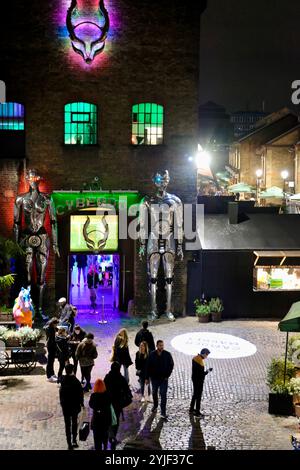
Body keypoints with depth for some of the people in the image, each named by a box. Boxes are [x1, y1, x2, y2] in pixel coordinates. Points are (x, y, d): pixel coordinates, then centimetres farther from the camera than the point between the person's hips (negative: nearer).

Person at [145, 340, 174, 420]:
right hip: (154, 378, 2)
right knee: (154, 393, 18)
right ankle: (155, 406, 43)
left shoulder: (167, 354, -9)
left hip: (164, 378, -2)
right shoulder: (152, 355, -7)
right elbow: (148, 367, -2)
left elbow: (171, 365, 0)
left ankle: (163, 412, -3)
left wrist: (167, 375, -6)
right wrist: (147, 378, -2)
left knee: (163, 395, -6)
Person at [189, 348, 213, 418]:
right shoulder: (200, 362, -27)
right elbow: (201, 374, -26)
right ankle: (197, 412, 10)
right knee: (198, 397, 2)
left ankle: (191, 409, 35)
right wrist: (208, 371, -12)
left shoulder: (195, 358, 2)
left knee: (195, 394, 22)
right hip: (199, 381, -9)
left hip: (195, 379, 10)